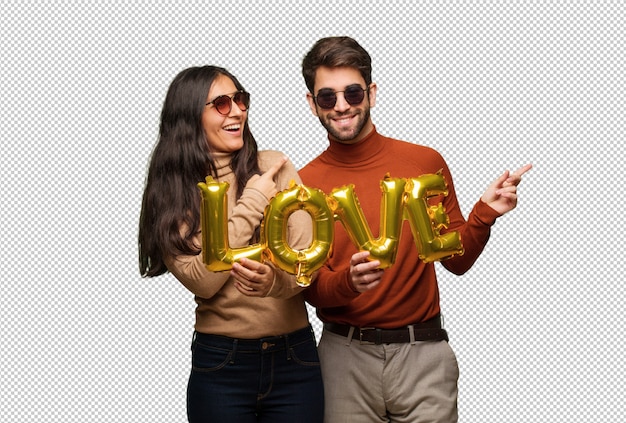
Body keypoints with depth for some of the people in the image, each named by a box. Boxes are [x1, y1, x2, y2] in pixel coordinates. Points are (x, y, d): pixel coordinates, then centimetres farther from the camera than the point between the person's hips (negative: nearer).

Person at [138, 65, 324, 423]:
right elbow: (202, 280, -14)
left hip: (295, 358, 1)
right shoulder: (171, 193, -1)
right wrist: (253, 201, -13)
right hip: (220, 365, -1)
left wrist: (274, 280, -28)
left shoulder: (275, 167, 0)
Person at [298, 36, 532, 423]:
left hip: (423, 351, 0)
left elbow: (457, 260, 7)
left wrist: (484, 216, -10)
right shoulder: (303, 184, -2)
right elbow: (313, 290, -3)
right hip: (345, 354, 0)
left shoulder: (426, 163, -1)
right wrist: (349, 281, -23)